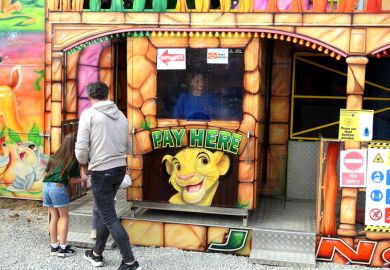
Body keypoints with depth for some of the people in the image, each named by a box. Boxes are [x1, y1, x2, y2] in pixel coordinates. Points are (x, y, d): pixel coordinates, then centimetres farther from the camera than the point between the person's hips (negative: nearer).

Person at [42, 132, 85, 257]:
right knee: (64, 217, 6)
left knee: (54, 217, 13)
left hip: (46, 187, 6)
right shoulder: (73, 160, 0)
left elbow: (46, 174, 20)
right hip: (58, 188, -6)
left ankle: (54, 246, 17)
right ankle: (62, 248, 5)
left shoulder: (54, 157, 16)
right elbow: (71, 180, 0)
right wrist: (84, 179, 14)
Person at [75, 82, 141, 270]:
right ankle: (97, 253, 33)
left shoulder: (88, 114, -8)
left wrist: (83, 164, 5)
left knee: (109, 217, 1)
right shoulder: (121, 115, 9)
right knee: (105, 210, 21)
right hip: (120, 169, 6)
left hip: (101, 171, -6)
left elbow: (81, 147, -13)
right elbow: (128, 148, 13)